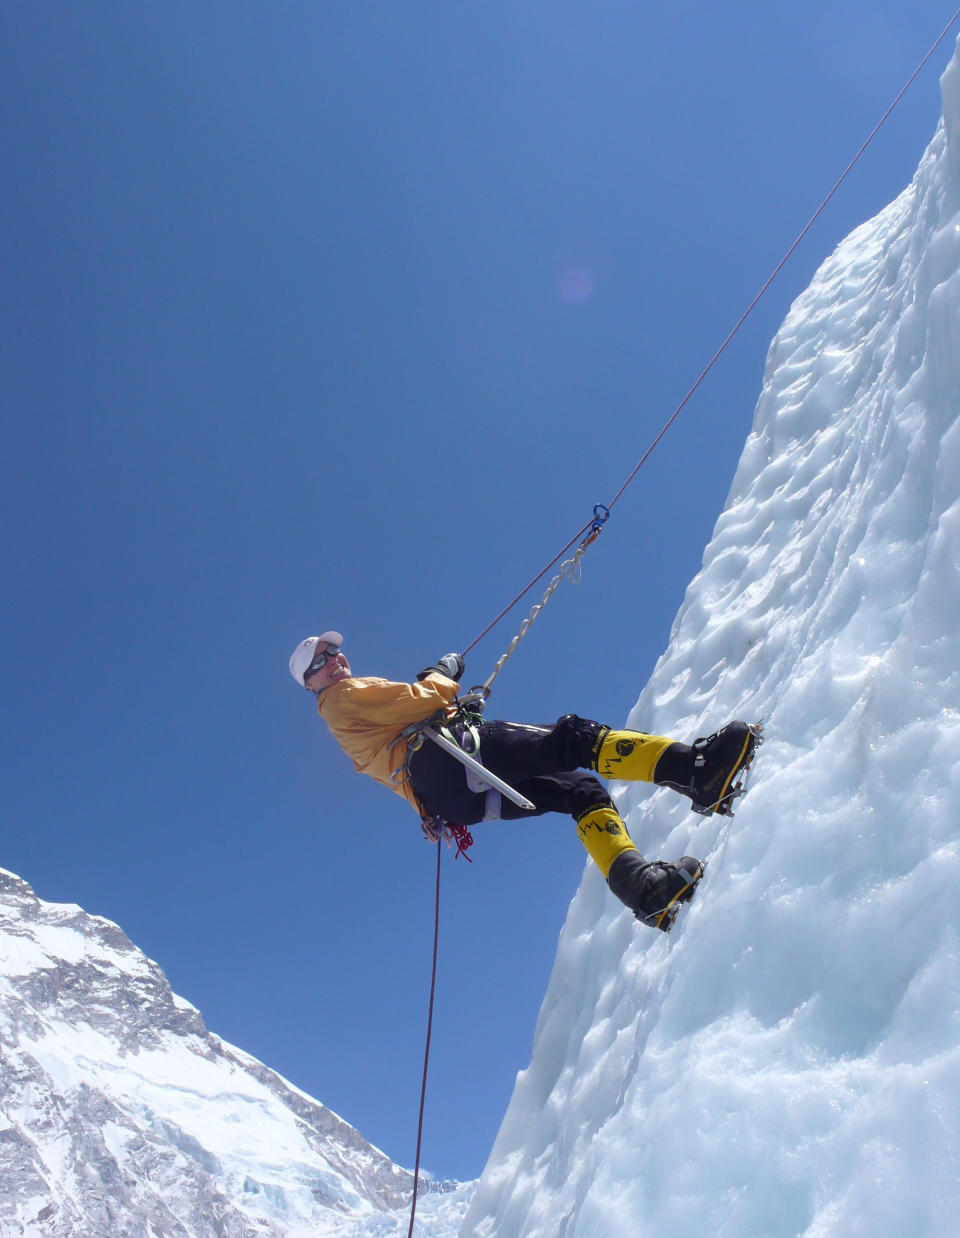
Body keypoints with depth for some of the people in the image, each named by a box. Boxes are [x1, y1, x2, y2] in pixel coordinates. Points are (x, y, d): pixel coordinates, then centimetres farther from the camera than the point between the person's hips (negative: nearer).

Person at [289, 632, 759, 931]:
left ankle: (638, 882, -25)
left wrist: (454, 707, 13)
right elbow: (423, 701, -1)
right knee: (570, 738, -23)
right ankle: (695, 766, -39)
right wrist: (443, 672, 16)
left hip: (457, 798, 9)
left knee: (581, 789, -2)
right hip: (439, 763, -9)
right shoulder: (344, 696, 11)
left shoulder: (361, 708, 37)